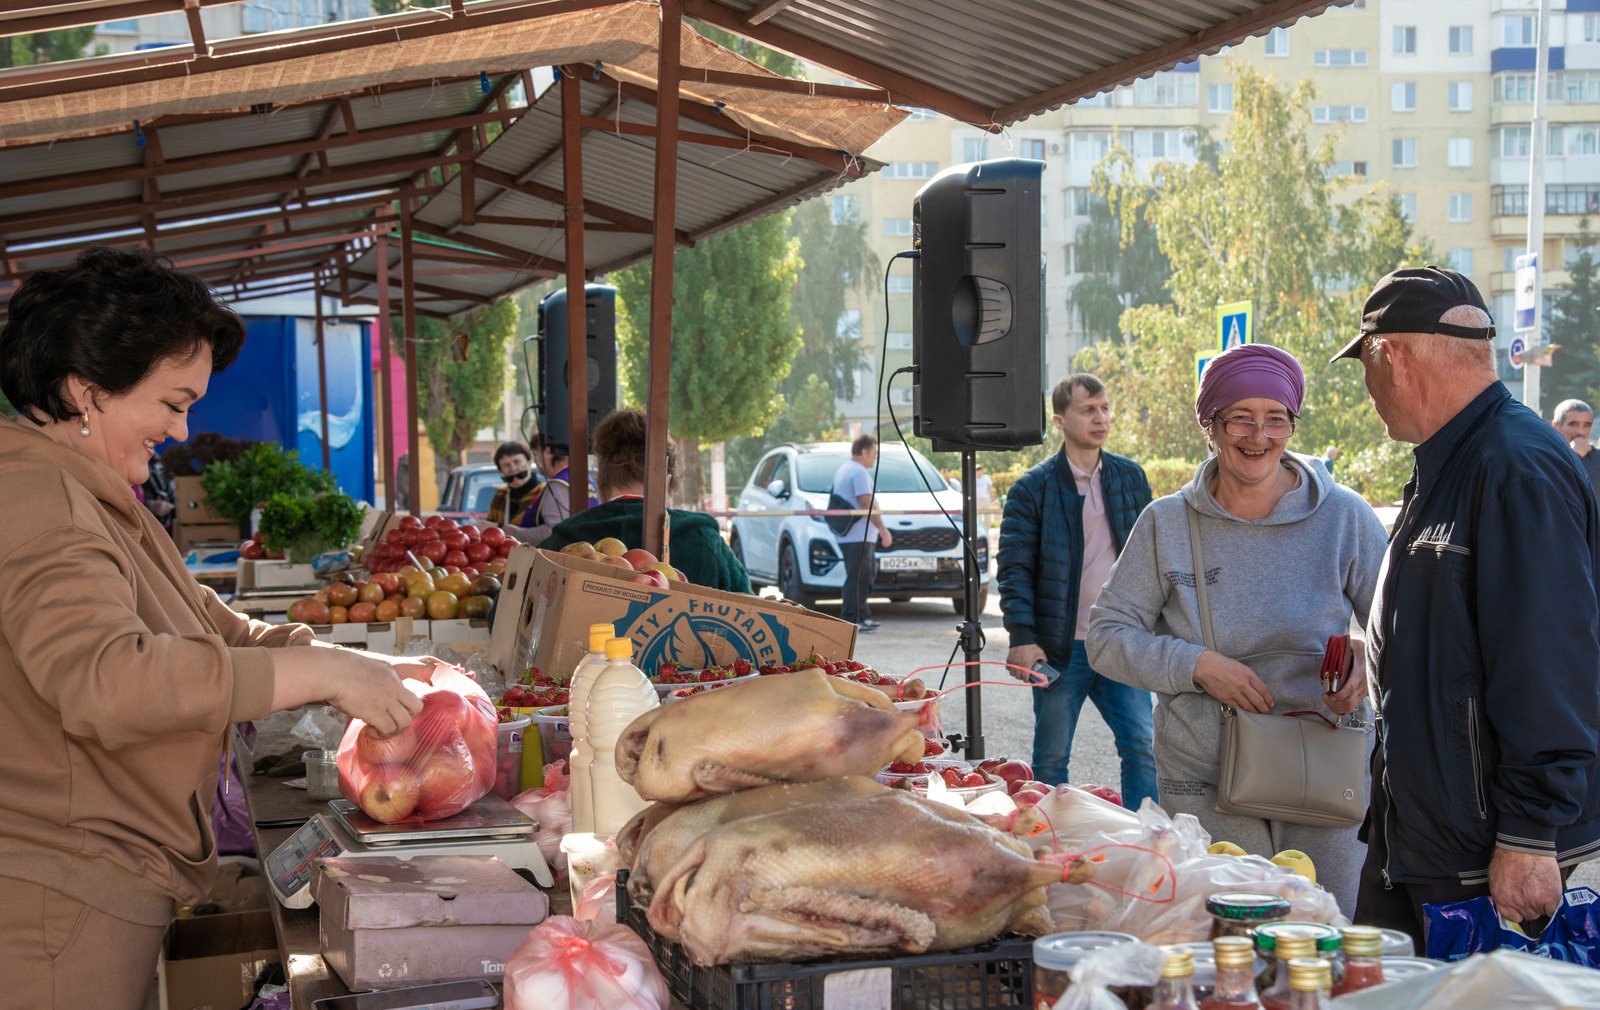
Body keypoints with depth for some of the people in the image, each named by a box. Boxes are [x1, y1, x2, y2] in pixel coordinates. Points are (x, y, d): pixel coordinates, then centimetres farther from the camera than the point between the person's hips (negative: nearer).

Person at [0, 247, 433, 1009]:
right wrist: (326, 674, -28)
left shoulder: (90, 499, 18)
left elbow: (208, 627, 21)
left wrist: (373, 668, 6)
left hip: (103, 892, 11)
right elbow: (105, 677, -34)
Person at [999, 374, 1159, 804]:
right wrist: (1022, 637, -14)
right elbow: (1014, 566, -5)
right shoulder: (1033, 487, -3)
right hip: (1060, 647, -3)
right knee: (1050, 757, 6)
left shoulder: (1130, 477, 8)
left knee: (1141, 748, -1)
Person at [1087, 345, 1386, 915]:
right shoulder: (1167, 524, 3)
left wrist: (1368, 669, -15)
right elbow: (1107, 634, 3)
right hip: (1203, 780, 0)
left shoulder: (1343, 516, 2)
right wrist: (1196, 665, -12)